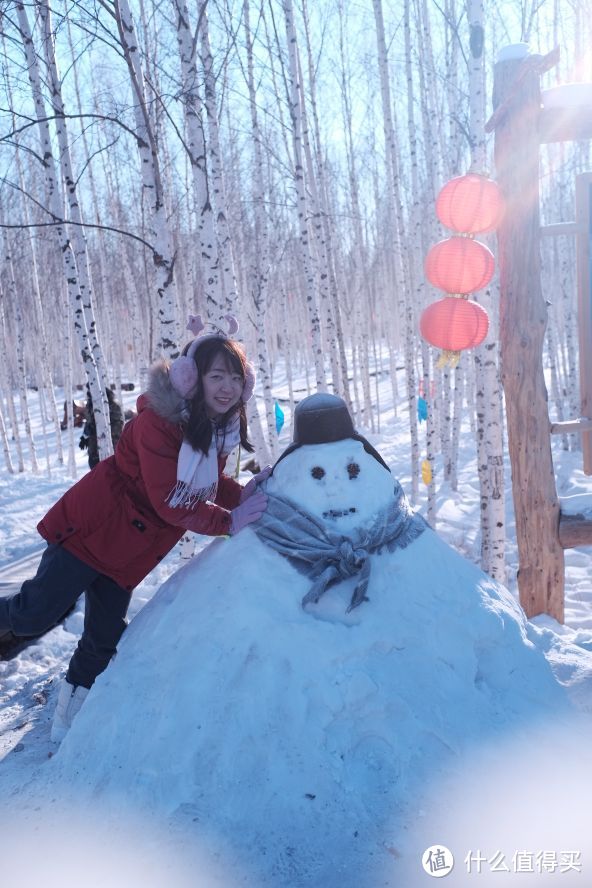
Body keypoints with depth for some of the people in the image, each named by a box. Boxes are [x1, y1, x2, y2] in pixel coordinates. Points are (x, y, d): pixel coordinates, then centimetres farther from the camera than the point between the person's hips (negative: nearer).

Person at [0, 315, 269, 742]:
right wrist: (229, 522, -23)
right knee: (38, 613, -4)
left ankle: (70, 714, 37)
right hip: (94, 526, -7)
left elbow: (209, 484, 6)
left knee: (105, 636, 14)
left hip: (130, 551, 7)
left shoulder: (222, 427, -2)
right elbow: (170, 503, -26)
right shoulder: (159, 421, -26)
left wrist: (244, 493, -11)